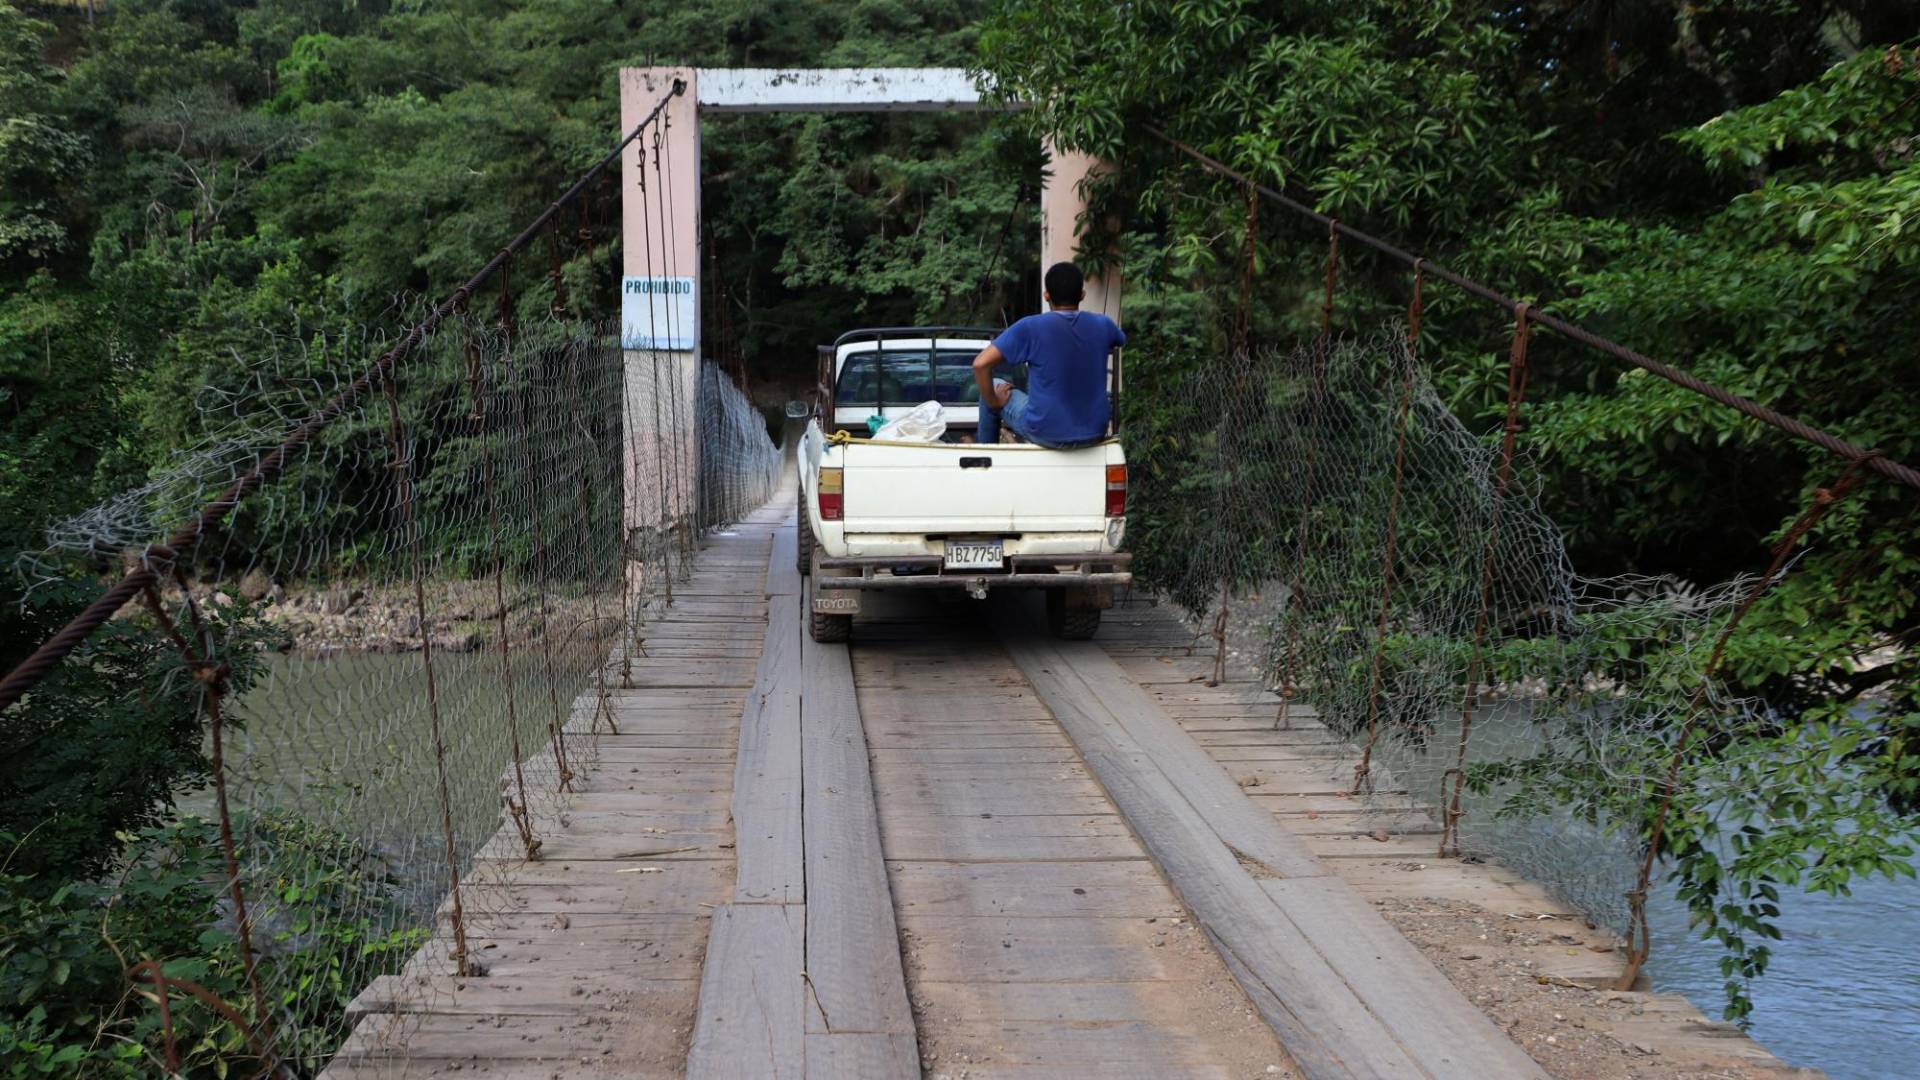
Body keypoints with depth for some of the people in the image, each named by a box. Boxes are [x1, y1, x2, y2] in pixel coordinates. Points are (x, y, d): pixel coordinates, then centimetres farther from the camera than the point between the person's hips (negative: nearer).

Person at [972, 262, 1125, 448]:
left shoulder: (1030, 327, -15)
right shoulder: (1101, 324, -4)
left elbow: (980, 364, -18)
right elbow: (1120, 341, 21)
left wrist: (992, 400, -2)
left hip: (1046, 434, -3)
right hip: (1094, 434, 4)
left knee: (995, 387, 22)